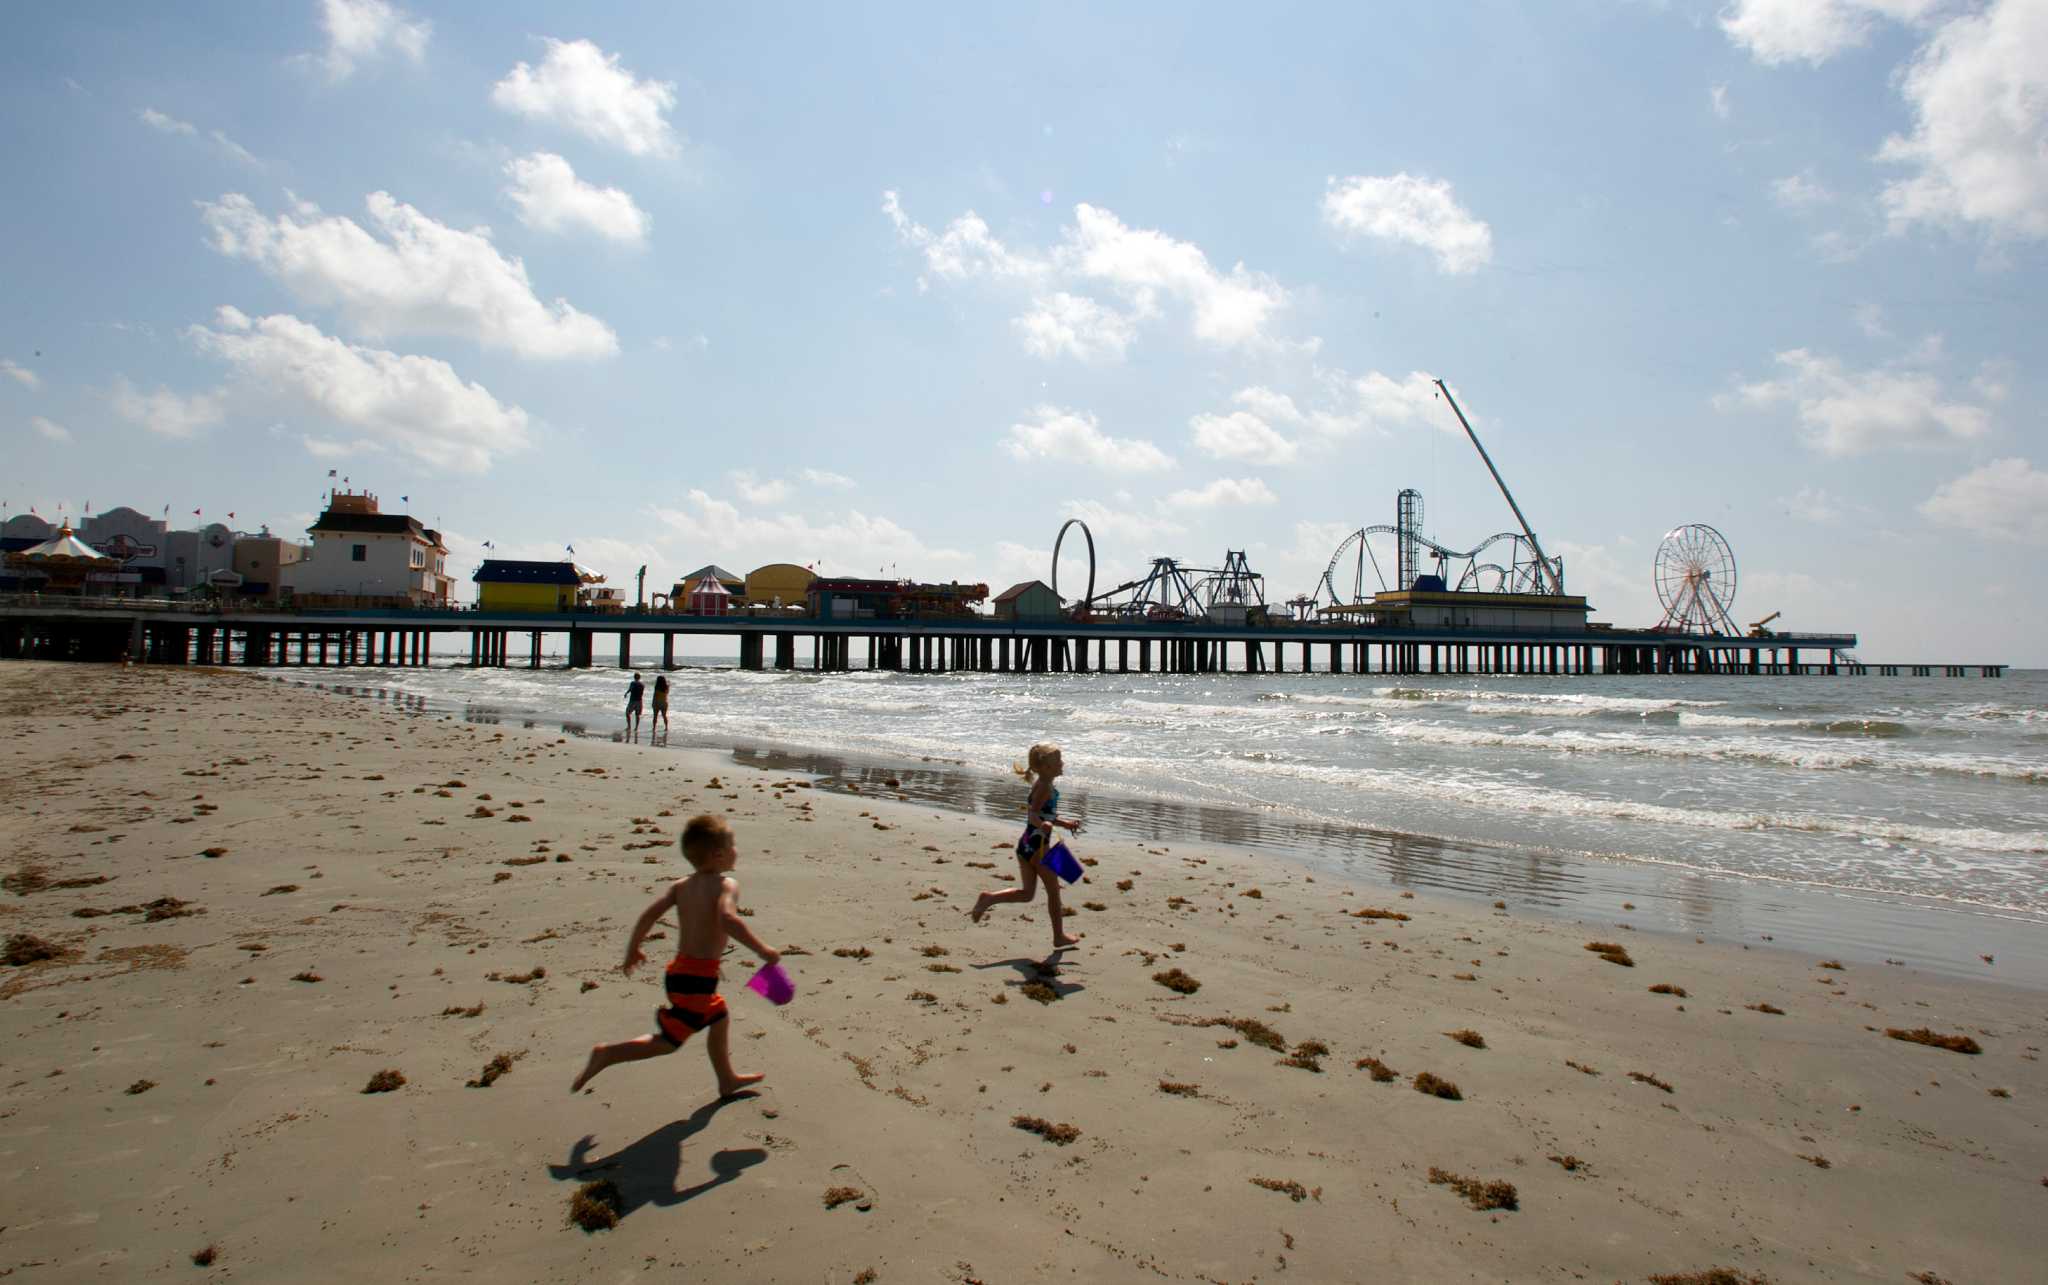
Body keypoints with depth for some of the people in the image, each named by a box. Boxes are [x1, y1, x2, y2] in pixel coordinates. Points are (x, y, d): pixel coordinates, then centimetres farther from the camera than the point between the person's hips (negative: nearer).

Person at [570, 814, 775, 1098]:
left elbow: (649, 914, 0)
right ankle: (608, 1054, -2)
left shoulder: (681, 886, 7)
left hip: (679, 970, 9)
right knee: (668, 1041, 3)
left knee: (719, 1018, 26)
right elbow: (728, 919, -32)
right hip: (698, 977, -9)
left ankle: (727, 1080, 40)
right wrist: (762, 950, -27)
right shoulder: (725, 884, -14)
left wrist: (632, 950, 12)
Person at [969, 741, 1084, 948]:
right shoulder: (1045, 788, -17)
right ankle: (1059, 936, 20)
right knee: (1053, 890, 8)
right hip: (1038, 846, -9)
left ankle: (989, 898, -2)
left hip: (1026, 844, 9)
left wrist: (1065, 824, 29)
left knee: (1027, 893, 13)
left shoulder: (1042, 786, 12)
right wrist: (1043, 825, -49)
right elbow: (1032, 814, -30)